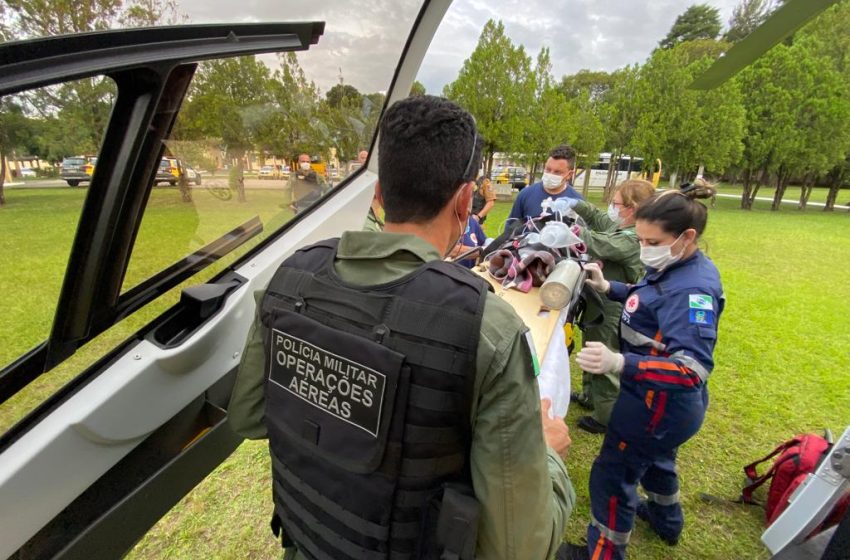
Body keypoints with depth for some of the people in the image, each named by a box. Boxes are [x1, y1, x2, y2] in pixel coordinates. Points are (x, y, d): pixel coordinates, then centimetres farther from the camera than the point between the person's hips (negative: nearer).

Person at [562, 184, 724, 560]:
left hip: (662, 403, -10)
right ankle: (667, 521, 61)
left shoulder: (693, 289, -31)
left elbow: (694, 369, -38)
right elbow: (649, 302, 16)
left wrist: (618, 362, -54)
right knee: (653, 458, 33)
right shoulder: (677, 268, -2)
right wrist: (607, 287, -2)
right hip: (662, 399, 10)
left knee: (611, 476, 6)